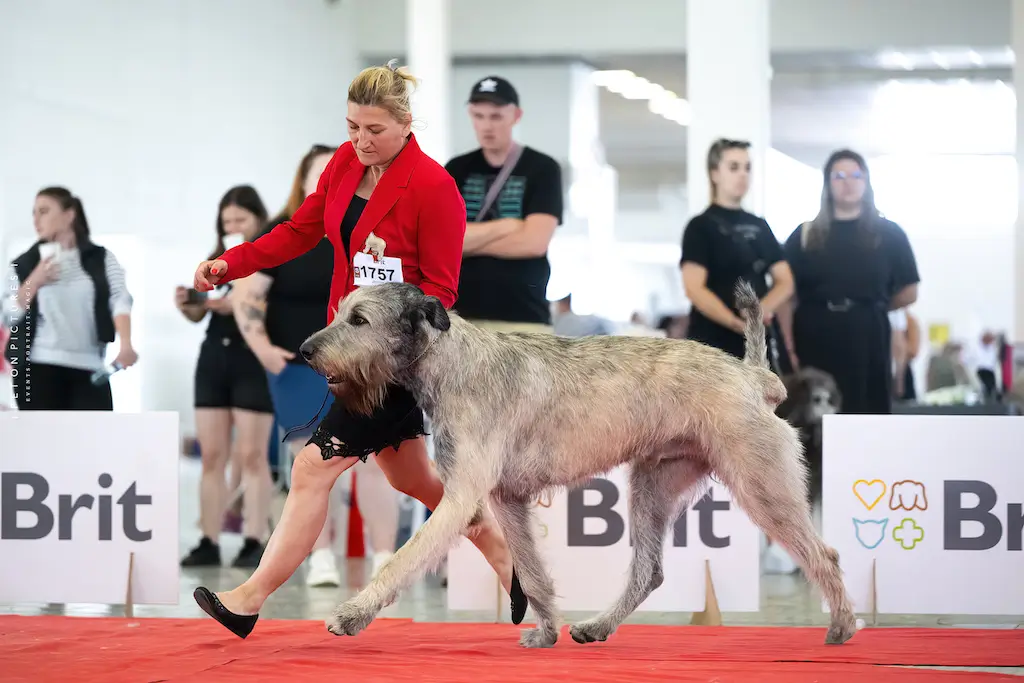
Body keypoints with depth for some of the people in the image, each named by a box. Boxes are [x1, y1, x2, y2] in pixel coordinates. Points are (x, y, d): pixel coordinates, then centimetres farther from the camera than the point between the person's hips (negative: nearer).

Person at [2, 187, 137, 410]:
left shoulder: (101, 259, 7)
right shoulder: (25, 265, 7)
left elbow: (120, 300, -7)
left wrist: (126, 344, -24)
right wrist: (35, 281, -13)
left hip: (89, 367, 0)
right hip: (38, 369, 0)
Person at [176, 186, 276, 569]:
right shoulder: (217, 261, 16)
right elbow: (198, 314, 18)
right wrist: (185, 305, -4)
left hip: (253, 361, -6)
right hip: (214, 356, 6)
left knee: (251, 455, -7)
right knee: (211, 456, 4)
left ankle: (254, 543, -7)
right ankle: (209, 543, 5)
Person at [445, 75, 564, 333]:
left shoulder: (542, 169, 1)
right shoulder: (457, 171, 11)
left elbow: (534, 241, -11)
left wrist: (468, 241, -4)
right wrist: (504, 226, -7)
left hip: (523, 319, -3)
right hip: (462, 316, 3)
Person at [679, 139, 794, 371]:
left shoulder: (759, 226, 17)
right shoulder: (701, 226, -1)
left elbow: (785, 281, 12)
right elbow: (694, 289, -12)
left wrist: (763, 308, -11)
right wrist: (737, 323, -25)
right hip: (714, 346, -6)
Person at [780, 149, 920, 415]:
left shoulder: (888, 233, 6)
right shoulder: (806, 235, 6)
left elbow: (908, 293, 8)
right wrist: (789, 349, -7)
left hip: (867, 342, 0)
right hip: (815, 343, 0)